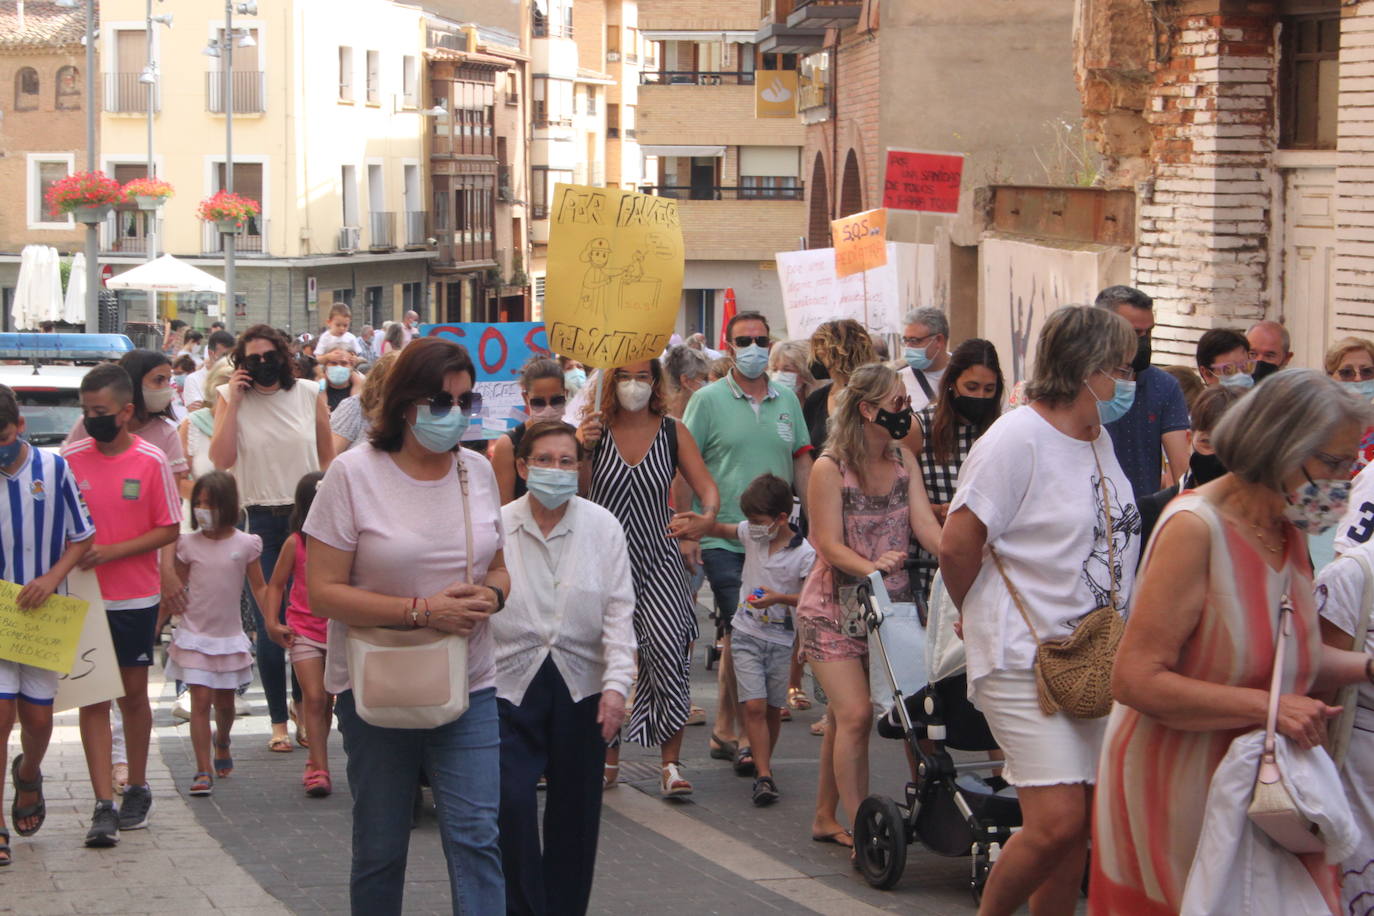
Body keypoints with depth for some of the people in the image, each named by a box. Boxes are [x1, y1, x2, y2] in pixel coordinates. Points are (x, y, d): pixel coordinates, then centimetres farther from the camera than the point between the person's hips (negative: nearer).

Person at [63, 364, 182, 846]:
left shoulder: (151, 461, -7)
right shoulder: (70, 458, -1)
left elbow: (169, 530, -6)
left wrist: (111, 551, -15)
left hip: (136, 598, -1)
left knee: (133, 694, 10)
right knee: (93, 698, -1)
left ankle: (137, 789, 27)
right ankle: (104, 806, -2)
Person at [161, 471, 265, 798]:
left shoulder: (245, 544, -3)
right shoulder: (188, 544, -2)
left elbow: (258, 587, 4)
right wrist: (156, 625, 2)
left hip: (229, 636, 1)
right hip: (195, 635, -1)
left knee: (224, 701, 12)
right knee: (200, 700, -9)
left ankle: (222, 744, 45)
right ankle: (203, 772, -8)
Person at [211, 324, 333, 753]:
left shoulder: (309, 395, 3)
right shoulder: (231, 399, 0)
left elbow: (329, 455, 11)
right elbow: (221, 459, -12)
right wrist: (233, 402, -14)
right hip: (260, 521, -1)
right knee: (268, 625, 1)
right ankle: (278, 721, 10)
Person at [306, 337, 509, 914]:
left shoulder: (477, 470, 5)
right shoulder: (354, 473, -10)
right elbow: (323, 591, -13)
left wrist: (491, 596, -9)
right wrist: (421, 611, -22)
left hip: (468, 691, 3)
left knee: (476, 837, -9)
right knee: (379, 851, 10)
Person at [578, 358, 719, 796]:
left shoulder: (673, 432, 2)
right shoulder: (596, 428, 1)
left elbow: (707, 487, -2)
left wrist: (704, 519, -23)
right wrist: (581, 447, -23)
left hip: (658, 562, 0)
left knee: (670, 650, -16)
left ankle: (670, 762, -11)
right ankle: (608, 756, 22)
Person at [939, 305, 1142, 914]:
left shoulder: (1098, 439, 13)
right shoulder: (1016, 439, -14)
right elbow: (957, 546, -13)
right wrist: (980, 617, 3)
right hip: (1025, 660, -8)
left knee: (1078, 825, 6)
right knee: (1057, 824, -13)